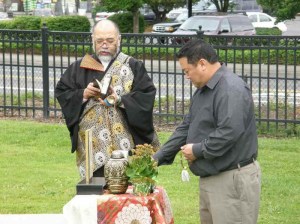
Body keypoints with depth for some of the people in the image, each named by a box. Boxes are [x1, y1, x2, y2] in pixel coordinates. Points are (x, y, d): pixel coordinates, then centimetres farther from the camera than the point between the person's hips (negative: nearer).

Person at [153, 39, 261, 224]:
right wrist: (158, 157, 11)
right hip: (211, 178, 10)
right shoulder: (203, 90, 16)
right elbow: (186, 127, 19)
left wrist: (198, 150, -16)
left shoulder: (232, 89, -18)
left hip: (233, 180, -10)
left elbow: (229, 132, -28)